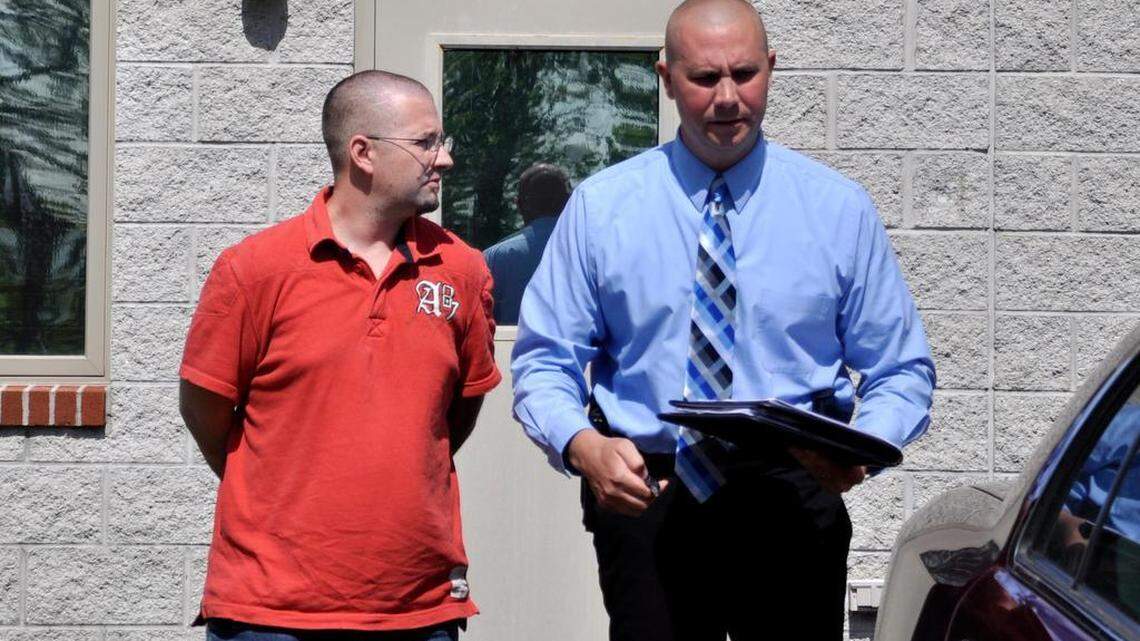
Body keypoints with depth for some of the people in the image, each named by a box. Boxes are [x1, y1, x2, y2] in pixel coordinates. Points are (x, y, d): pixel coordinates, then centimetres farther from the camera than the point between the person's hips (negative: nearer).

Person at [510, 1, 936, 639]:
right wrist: (583, 445, -19)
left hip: (792, 504, 0)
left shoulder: (839, 208, 3)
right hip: (644, 495, 0)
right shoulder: (600, 207, 2)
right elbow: (544, 360, 2)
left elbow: (901, 371, 4)